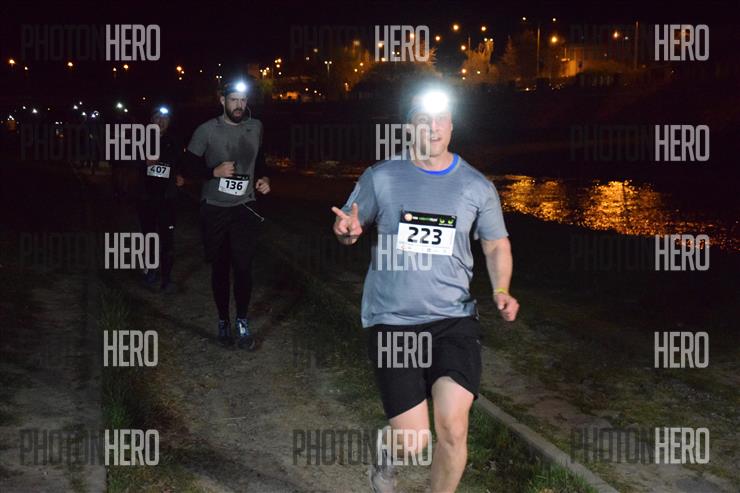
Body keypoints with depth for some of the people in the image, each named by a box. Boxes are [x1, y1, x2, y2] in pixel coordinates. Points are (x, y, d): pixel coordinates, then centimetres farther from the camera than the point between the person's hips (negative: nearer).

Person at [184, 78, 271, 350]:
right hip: (215, 208, -1)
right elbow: (188, 166, -3)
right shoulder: (206, 130, -7)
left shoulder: (256, 127, 3)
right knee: (220, 267, 9)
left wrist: (264, 178, 3)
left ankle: (242, 321, 5)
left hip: (245, 207, 1)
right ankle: (223, 320, 23)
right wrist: (215, 171, -18)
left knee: (243, 266, -8)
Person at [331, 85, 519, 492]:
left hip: (453, 320, 1)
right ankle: (388, 454, 36)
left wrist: (501, 290, -4)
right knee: (414, 443, -3)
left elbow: (497, 244, 14)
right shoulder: (381, 177, 1)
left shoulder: (477, 186, 5)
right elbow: (348, 228, 10)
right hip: (392, 321, -1)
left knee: (453, 428, -11)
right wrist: (347, 231, -15)